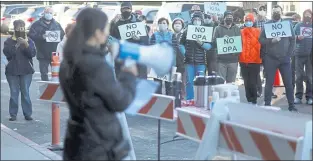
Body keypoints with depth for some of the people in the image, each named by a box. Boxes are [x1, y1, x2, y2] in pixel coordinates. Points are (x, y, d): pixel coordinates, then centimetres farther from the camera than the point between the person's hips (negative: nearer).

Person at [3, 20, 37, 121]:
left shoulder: (29, 41, 5)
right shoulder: (9, 41, 4)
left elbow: (33, 53, -6)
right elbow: (7, 53, -9)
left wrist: (26, 45, -20)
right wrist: (16, 45, -19)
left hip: (26, 71, 0)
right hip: (12, 71, 0)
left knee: (25, 93, -1)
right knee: (14, 93, 1)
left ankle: (28, 114, 4)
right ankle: (13, 114, 6)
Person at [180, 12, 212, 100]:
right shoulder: (186, 32, 8)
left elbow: (209, 46, -4)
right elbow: (181, 44, 12)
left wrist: (201, 43, -21)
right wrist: (184, 53, -3)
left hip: (200, 61, 0)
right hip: (189, 61, 1)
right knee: (189, 82, 1)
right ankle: (189, 100, 9)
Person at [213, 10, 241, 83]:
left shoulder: (237, 29, 13)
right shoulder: (218, 29, 5)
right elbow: (214, 42, -2)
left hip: (233, 59, 2)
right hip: (221, 60, -2)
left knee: (231, 82, 7)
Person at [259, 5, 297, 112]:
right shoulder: (267, 25, 3)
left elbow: (293, 39, 5)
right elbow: (261, 40, -1)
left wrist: (289, 54, -4)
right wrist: (271, 40, -19)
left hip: (285, 58, 1)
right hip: (270, 58, -1)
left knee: (288, 82, 3)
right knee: (269, 82, 4)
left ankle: (291, 105, 11)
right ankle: (267, 105, 11)